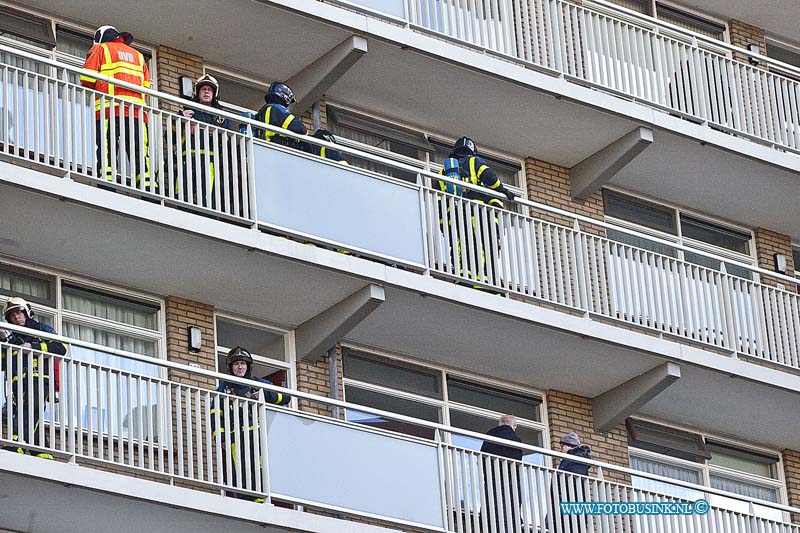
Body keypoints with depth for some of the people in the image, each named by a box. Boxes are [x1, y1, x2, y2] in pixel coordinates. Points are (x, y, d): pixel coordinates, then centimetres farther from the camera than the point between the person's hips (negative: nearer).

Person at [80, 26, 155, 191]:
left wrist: (96, 91, 22)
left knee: (106, 150, -9)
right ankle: (147, 185, -11)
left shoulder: (100, 49, 14)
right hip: (136, 109, 4)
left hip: (109, 108, -4)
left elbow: (87, 79, 4)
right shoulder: (138, 55, 28)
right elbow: (146, 85, 21)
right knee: (139, 152, -1)